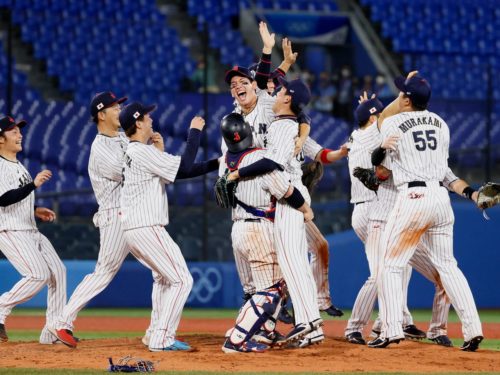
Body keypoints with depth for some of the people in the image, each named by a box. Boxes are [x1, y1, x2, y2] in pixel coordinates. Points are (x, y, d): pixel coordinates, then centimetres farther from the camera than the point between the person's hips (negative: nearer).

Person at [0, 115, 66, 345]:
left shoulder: (19, 166, 19)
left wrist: (35, 210, 14)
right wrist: (34, 184, -30)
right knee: (39, 275, -21)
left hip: (30, 231, 10)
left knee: (57, 272, 2)